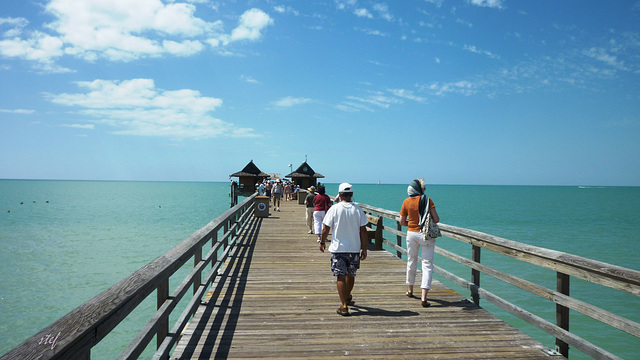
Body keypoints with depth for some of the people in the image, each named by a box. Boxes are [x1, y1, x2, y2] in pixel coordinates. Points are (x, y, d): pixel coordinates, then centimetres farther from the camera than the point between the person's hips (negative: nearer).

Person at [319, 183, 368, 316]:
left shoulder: (334, 209, -7)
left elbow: (326, 229, -5)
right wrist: (364, 249, 4)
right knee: (351, 275, 20)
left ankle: (344, 306, -4)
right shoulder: (358, 209, -1)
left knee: (341, 277, 0)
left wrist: (322, 242, 11)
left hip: (338, 248, -3)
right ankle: (347, 297, 42)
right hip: (354, 248, 3)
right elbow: (363, 231, -2)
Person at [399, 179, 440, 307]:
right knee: (427, 264, -1)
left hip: (411, 233, 3)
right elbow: (436, 219, -11)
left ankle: (410, 290, 37)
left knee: (411, 261, 21)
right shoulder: (427, 200, -8)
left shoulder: (406, 202, -1)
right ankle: (424, 297, -11)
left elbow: (402, 222, 3)